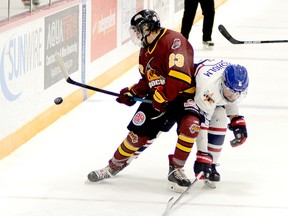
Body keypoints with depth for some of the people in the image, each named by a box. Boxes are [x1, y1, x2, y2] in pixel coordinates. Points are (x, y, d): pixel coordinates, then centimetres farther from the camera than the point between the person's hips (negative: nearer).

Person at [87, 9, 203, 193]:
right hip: (157, 98, 7)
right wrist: (132, 93, 4)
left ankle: (176, 169, -16)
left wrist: (161, 97, -26)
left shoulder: (173, 41, -21)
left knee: (189, 124, -32)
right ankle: (115, 165, 22)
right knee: (139, 132, 1)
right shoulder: (145, 51, 9)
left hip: (184, 95, -7)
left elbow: (180, 76, -30)